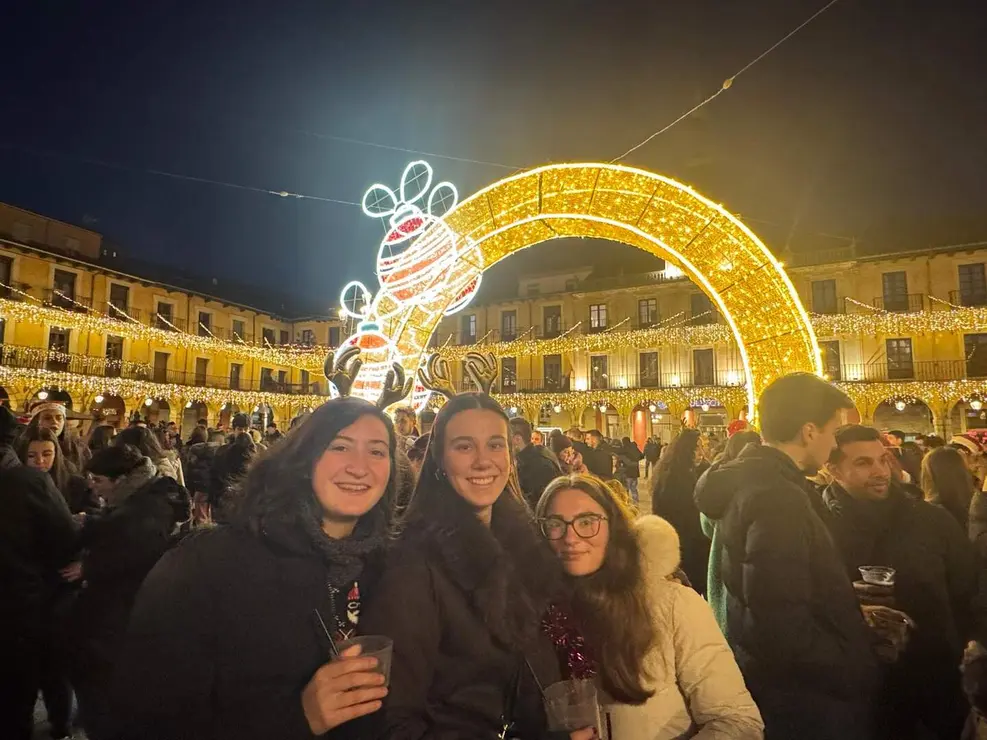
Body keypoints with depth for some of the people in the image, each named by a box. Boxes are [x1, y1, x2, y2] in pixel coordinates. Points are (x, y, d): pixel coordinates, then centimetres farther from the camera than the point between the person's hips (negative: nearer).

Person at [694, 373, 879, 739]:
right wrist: (857, 676, -18)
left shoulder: (753, 480, 3)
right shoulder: (778, 499, -28)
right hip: (803, 700, -9)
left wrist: (853, 610, 10)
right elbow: (783, 627, -32)